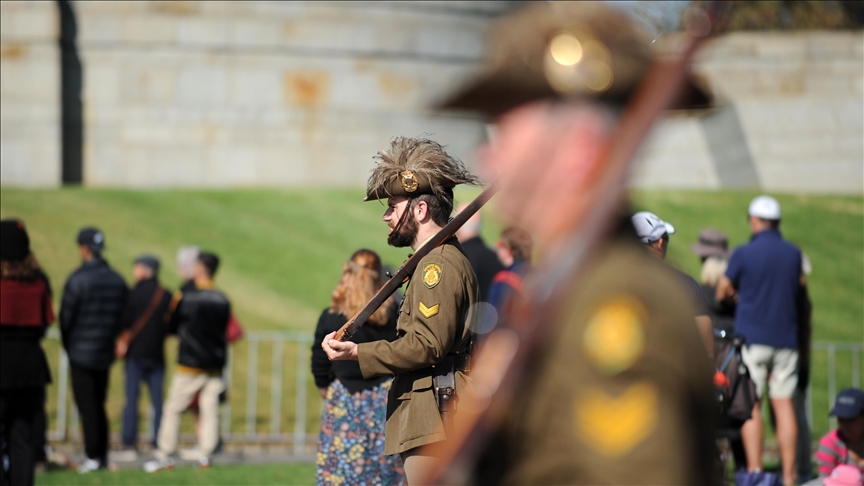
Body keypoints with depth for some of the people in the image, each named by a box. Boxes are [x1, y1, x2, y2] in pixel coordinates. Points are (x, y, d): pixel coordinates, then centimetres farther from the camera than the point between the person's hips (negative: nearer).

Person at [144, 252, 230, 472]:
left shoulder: (186, 298, -12)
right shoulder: (223, 301, 1)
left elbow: (172, 327, -1)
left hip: (189, 365, -4)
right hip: (215, 365, 4)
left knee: (172, 410, 4)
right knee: (210, 411, 7)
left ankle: (165, 456, 4)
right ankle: (205, 456, 4)